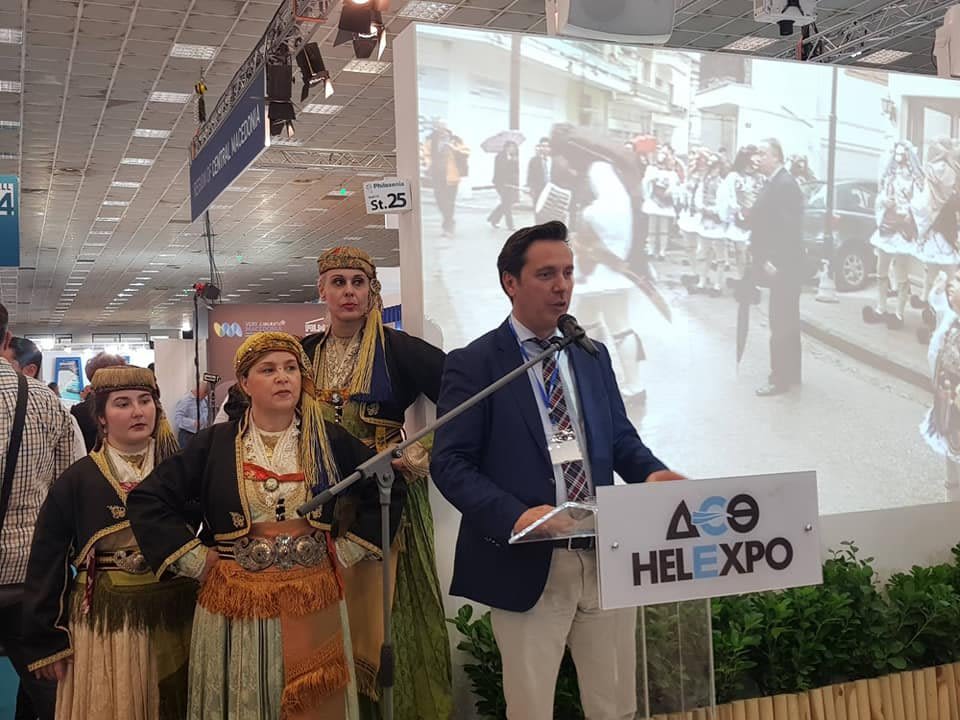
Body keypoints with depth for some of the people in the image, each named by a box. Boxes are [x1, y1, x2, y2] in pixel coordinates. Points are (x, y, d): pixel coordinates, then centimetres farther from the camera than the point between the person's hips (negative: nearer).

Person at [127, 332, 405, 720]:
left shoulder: (330, 440, 2)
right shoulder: (214, 443, -2)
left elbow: (388, 488, 9)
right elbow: (147, 499, -2)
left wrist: (350, 547, 3)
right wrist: (195, 560, -6)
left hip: (314, 601, 1)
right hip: (237, 603, -1)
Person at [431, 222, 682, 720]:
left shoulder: (594, 356, 12)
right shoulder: (473, 364, -5)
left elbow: (620, 438, 15)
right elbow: (450, 462, -10)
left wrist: (652, 473, -7)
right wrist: (514, 515, -25)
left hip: (606, 555, 5)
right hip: (527, 564, -4)